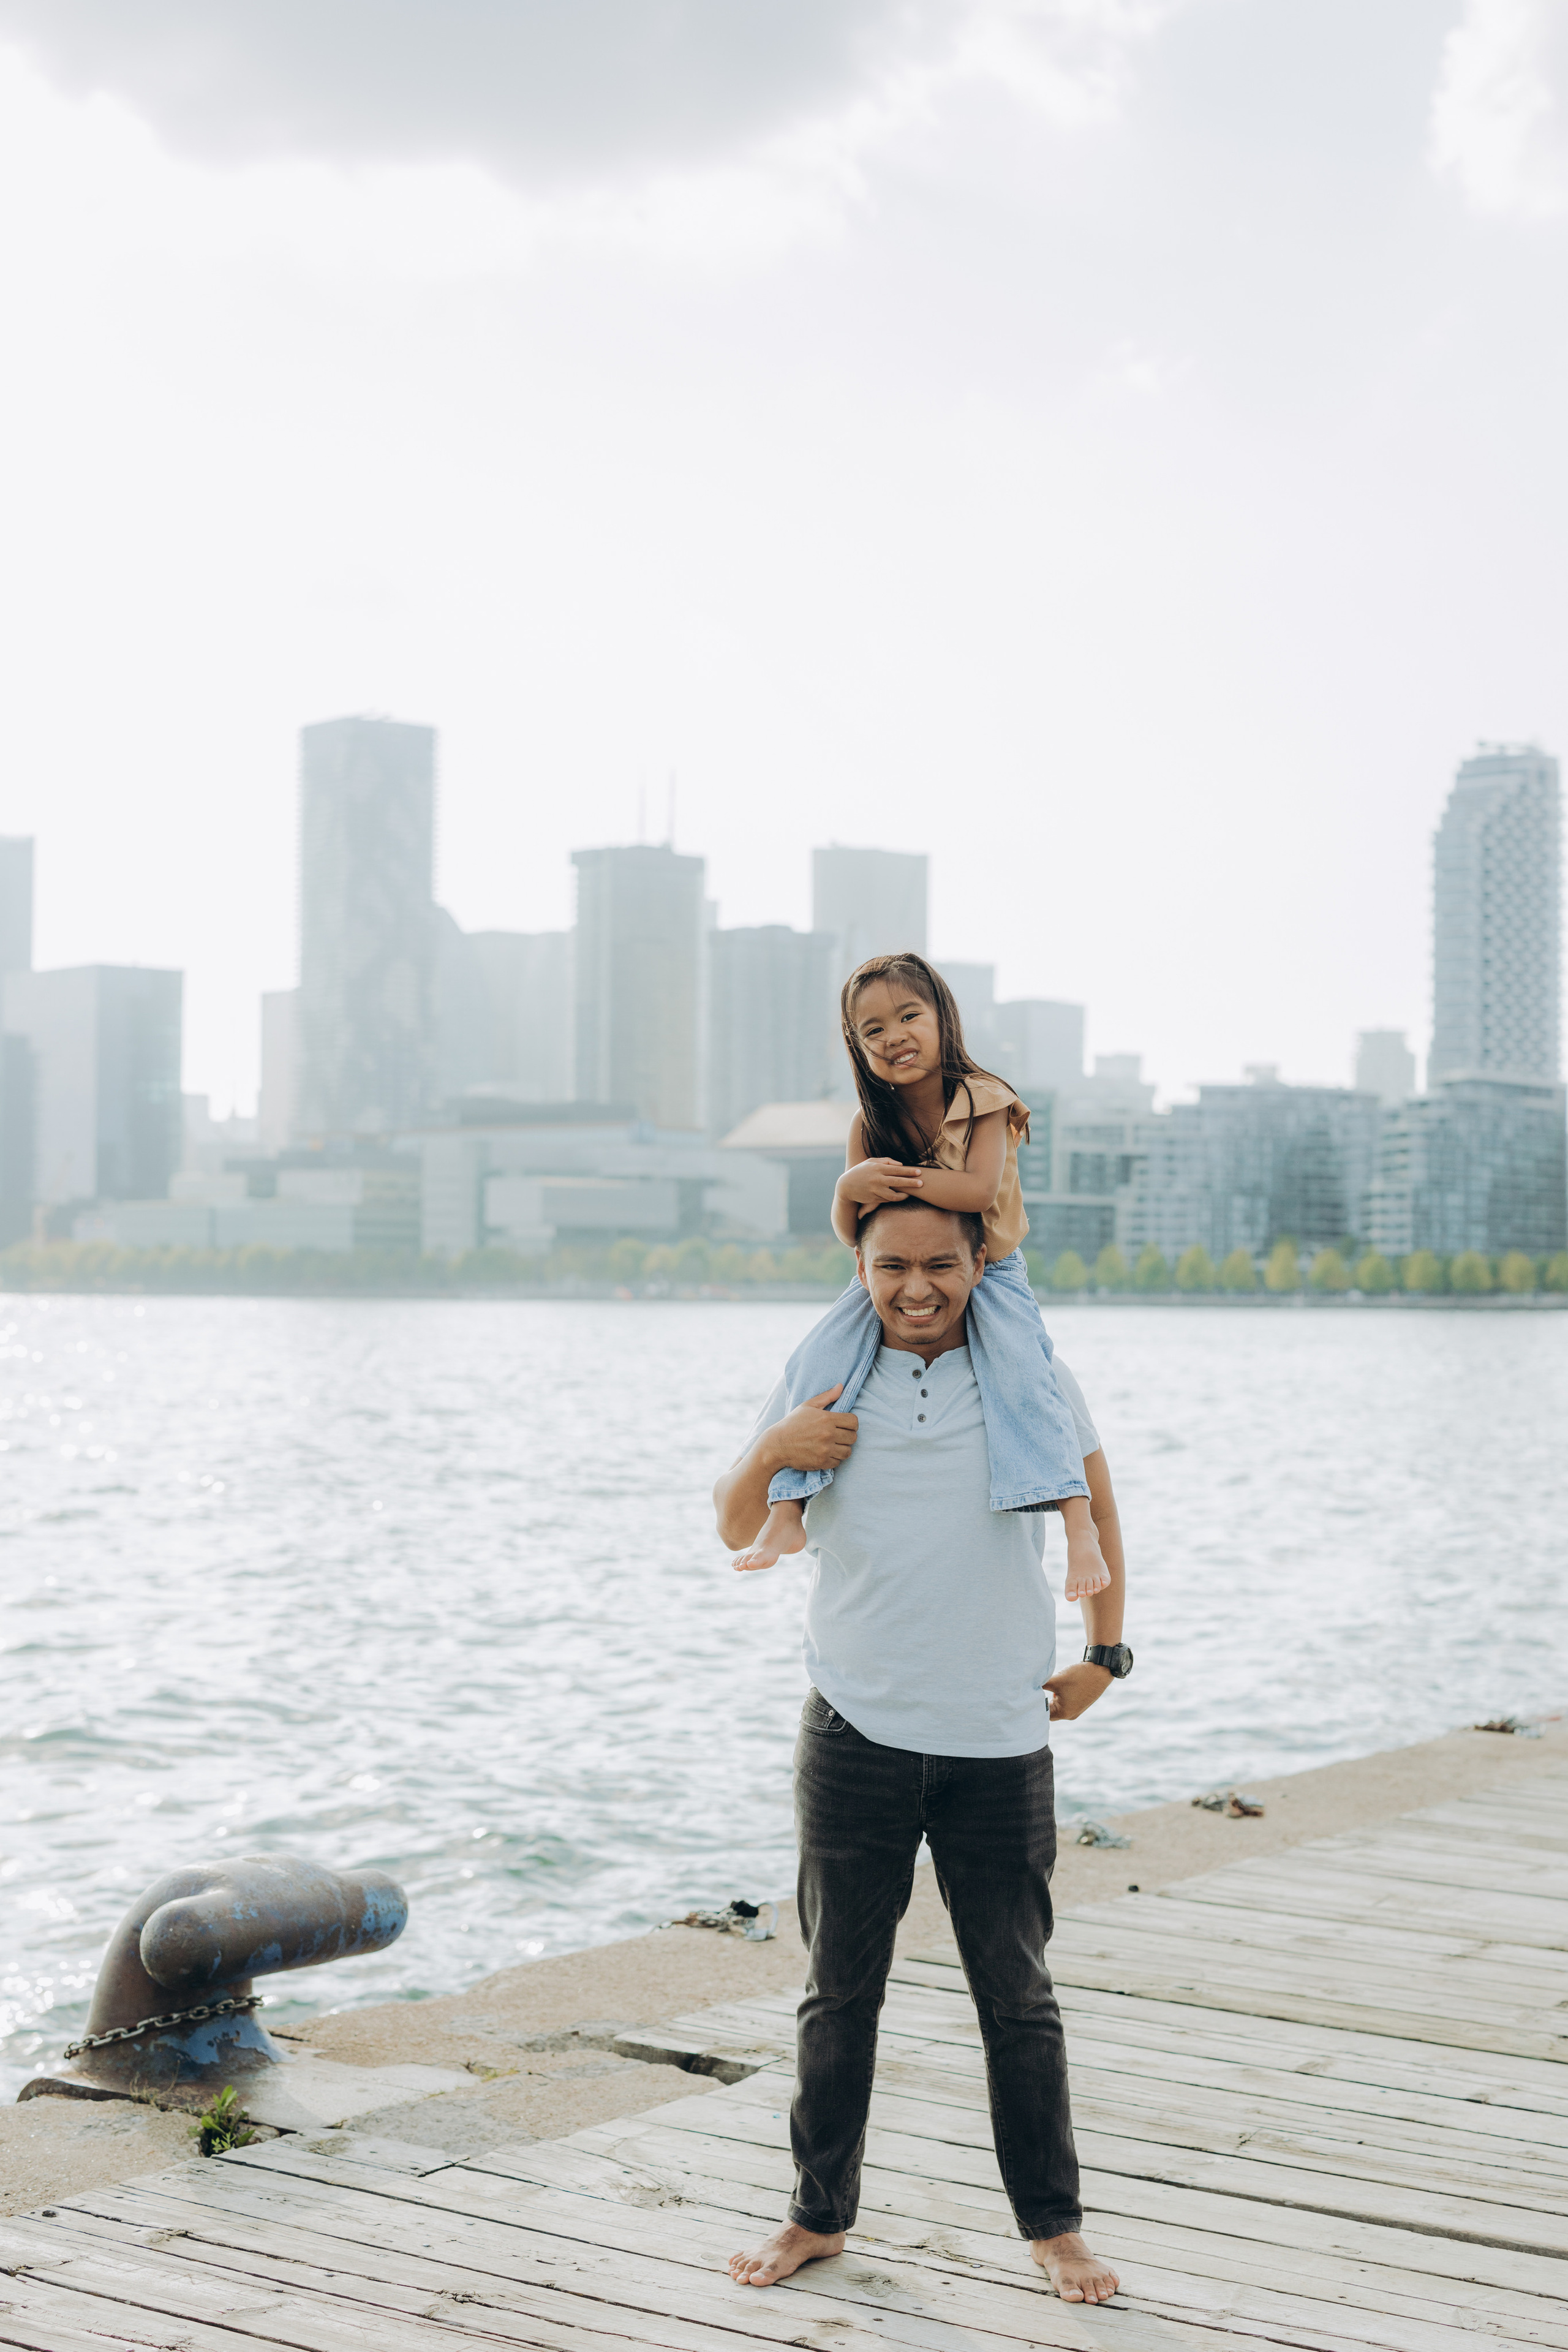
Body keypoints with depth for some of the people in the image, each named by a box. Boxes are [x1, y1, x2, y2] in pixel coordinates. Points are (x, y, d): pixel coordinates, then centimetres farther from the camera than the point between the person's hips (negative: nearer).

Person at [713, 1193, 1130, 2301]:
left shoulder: (1035, 1381, -1)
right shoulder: (823, 1384, 1)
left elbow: (1095, 1503, 14)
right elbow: (739, 1533, 8)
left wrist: (1105, 1652, 12)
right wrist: (770, 1454, -13)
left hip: (1002, 1740, -1)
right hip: (857, 1736, 1)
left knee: (1018, 1996, 7)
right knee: (841, 1992, 10)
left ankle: (1054, 2224, 21)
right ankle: (820, 2213, 24)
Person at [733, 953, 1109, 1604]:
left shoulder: (984, 1102, -13)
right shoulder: (870, 1124, -3)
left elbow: (980, 1189, -28)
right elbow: (850, 1233, -6)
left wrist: (898, 1179, -24)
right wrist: (850, 1188, -28)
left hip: (987, 1270, -3)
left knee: (1020, 1374, -28)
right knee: (818, 1361, -17)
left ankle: (1079, 1524, -30)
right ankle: (786, 1512, -11)